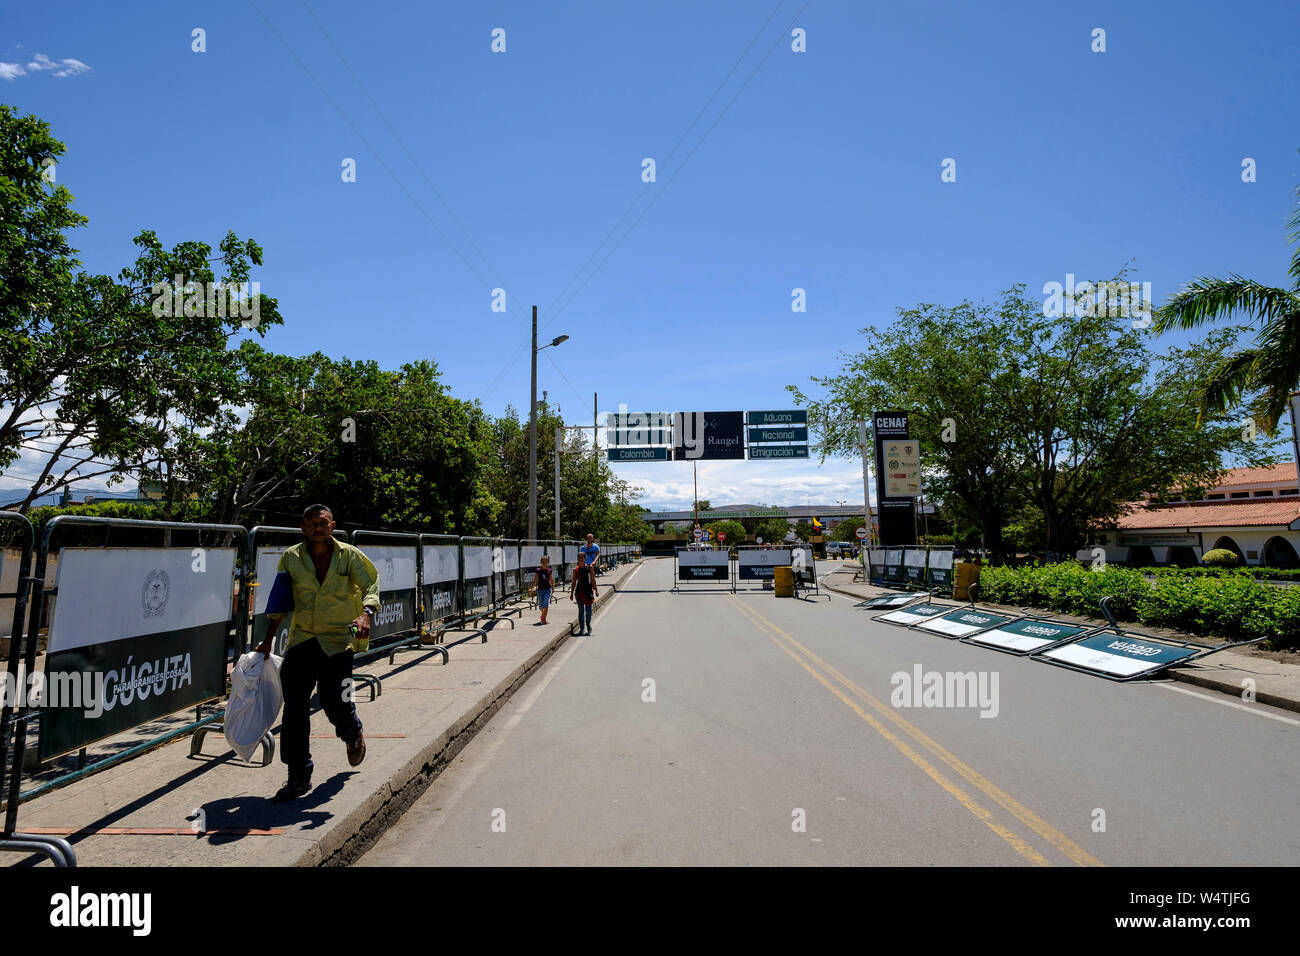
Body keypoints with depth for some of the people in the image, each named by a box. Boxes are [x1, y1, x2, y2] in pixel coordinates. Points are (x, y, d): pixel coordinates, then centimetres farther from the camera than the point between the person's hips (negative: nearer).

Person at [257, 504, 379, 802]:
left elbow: (371, 584, -4)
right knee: (294, 708, -1)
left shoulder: (348, 555, -3)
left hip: (337, 642, -2)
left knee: (335, 704, -1)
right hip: (300, 641, 2)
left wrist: (366, 614, -23)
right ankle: (299, 778, 12)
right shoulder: (291, 558, 2)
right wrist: (268, 639, 10)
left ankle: (353, 735, 36)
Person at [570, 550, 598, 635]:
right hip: (579, 591, 1)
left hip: (588, 590, -1)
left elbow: (593, 580, 2)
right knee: (581, 610, 3)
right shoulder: (575, 570, 3)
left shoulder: (590, 568, 0)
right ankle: (581, 628, 9)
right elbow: (574, 582, 7)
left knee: (588, 610, 2)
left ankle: (588, 626, 23)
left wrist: (595, 590, -3)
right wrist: (572, 593, 5)